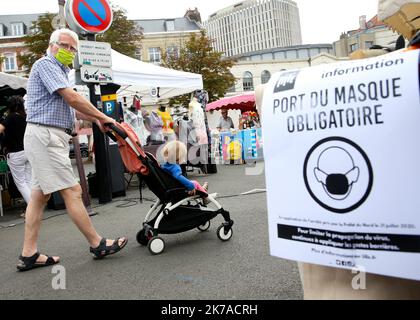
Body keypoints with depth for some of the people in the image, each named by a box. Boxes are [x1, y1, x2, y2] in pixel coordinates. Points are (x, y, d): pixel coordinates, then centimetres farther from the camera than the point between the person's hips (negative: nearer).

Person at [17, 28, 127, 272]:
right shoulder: (45, 64, -6)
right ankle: (98, 245, -1)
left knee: (40, 195, 8)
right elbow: (72, 98, -16)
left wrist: (96, 119, 15)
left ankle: (29, 255, 12)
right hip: (45, 135, -11)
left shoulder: (60, 71, 25)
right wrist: (102, 117, -9)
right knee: (72, 191, -8)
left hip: (49, 138, 11)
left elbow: (70, 108, 26)